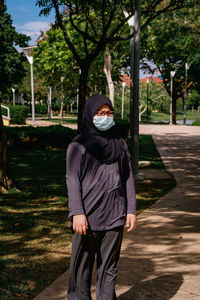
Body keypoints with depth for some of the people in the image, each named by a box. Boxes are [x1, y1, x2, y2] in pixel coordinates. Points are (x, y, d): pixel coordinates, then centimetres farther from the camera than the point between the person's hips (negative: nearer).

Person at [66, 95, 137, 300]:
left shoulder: (119, 144, 12)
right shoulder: (78, 146, 0)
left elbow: (128, 178, 13)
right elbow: (72, 180, -5)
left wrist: (131, 210, 6)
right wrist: (77, 213, -15)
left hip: (114, 216, 4)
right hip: (88, 215, -3)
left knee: (109, 266, 10)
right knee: (82, 265, 4)